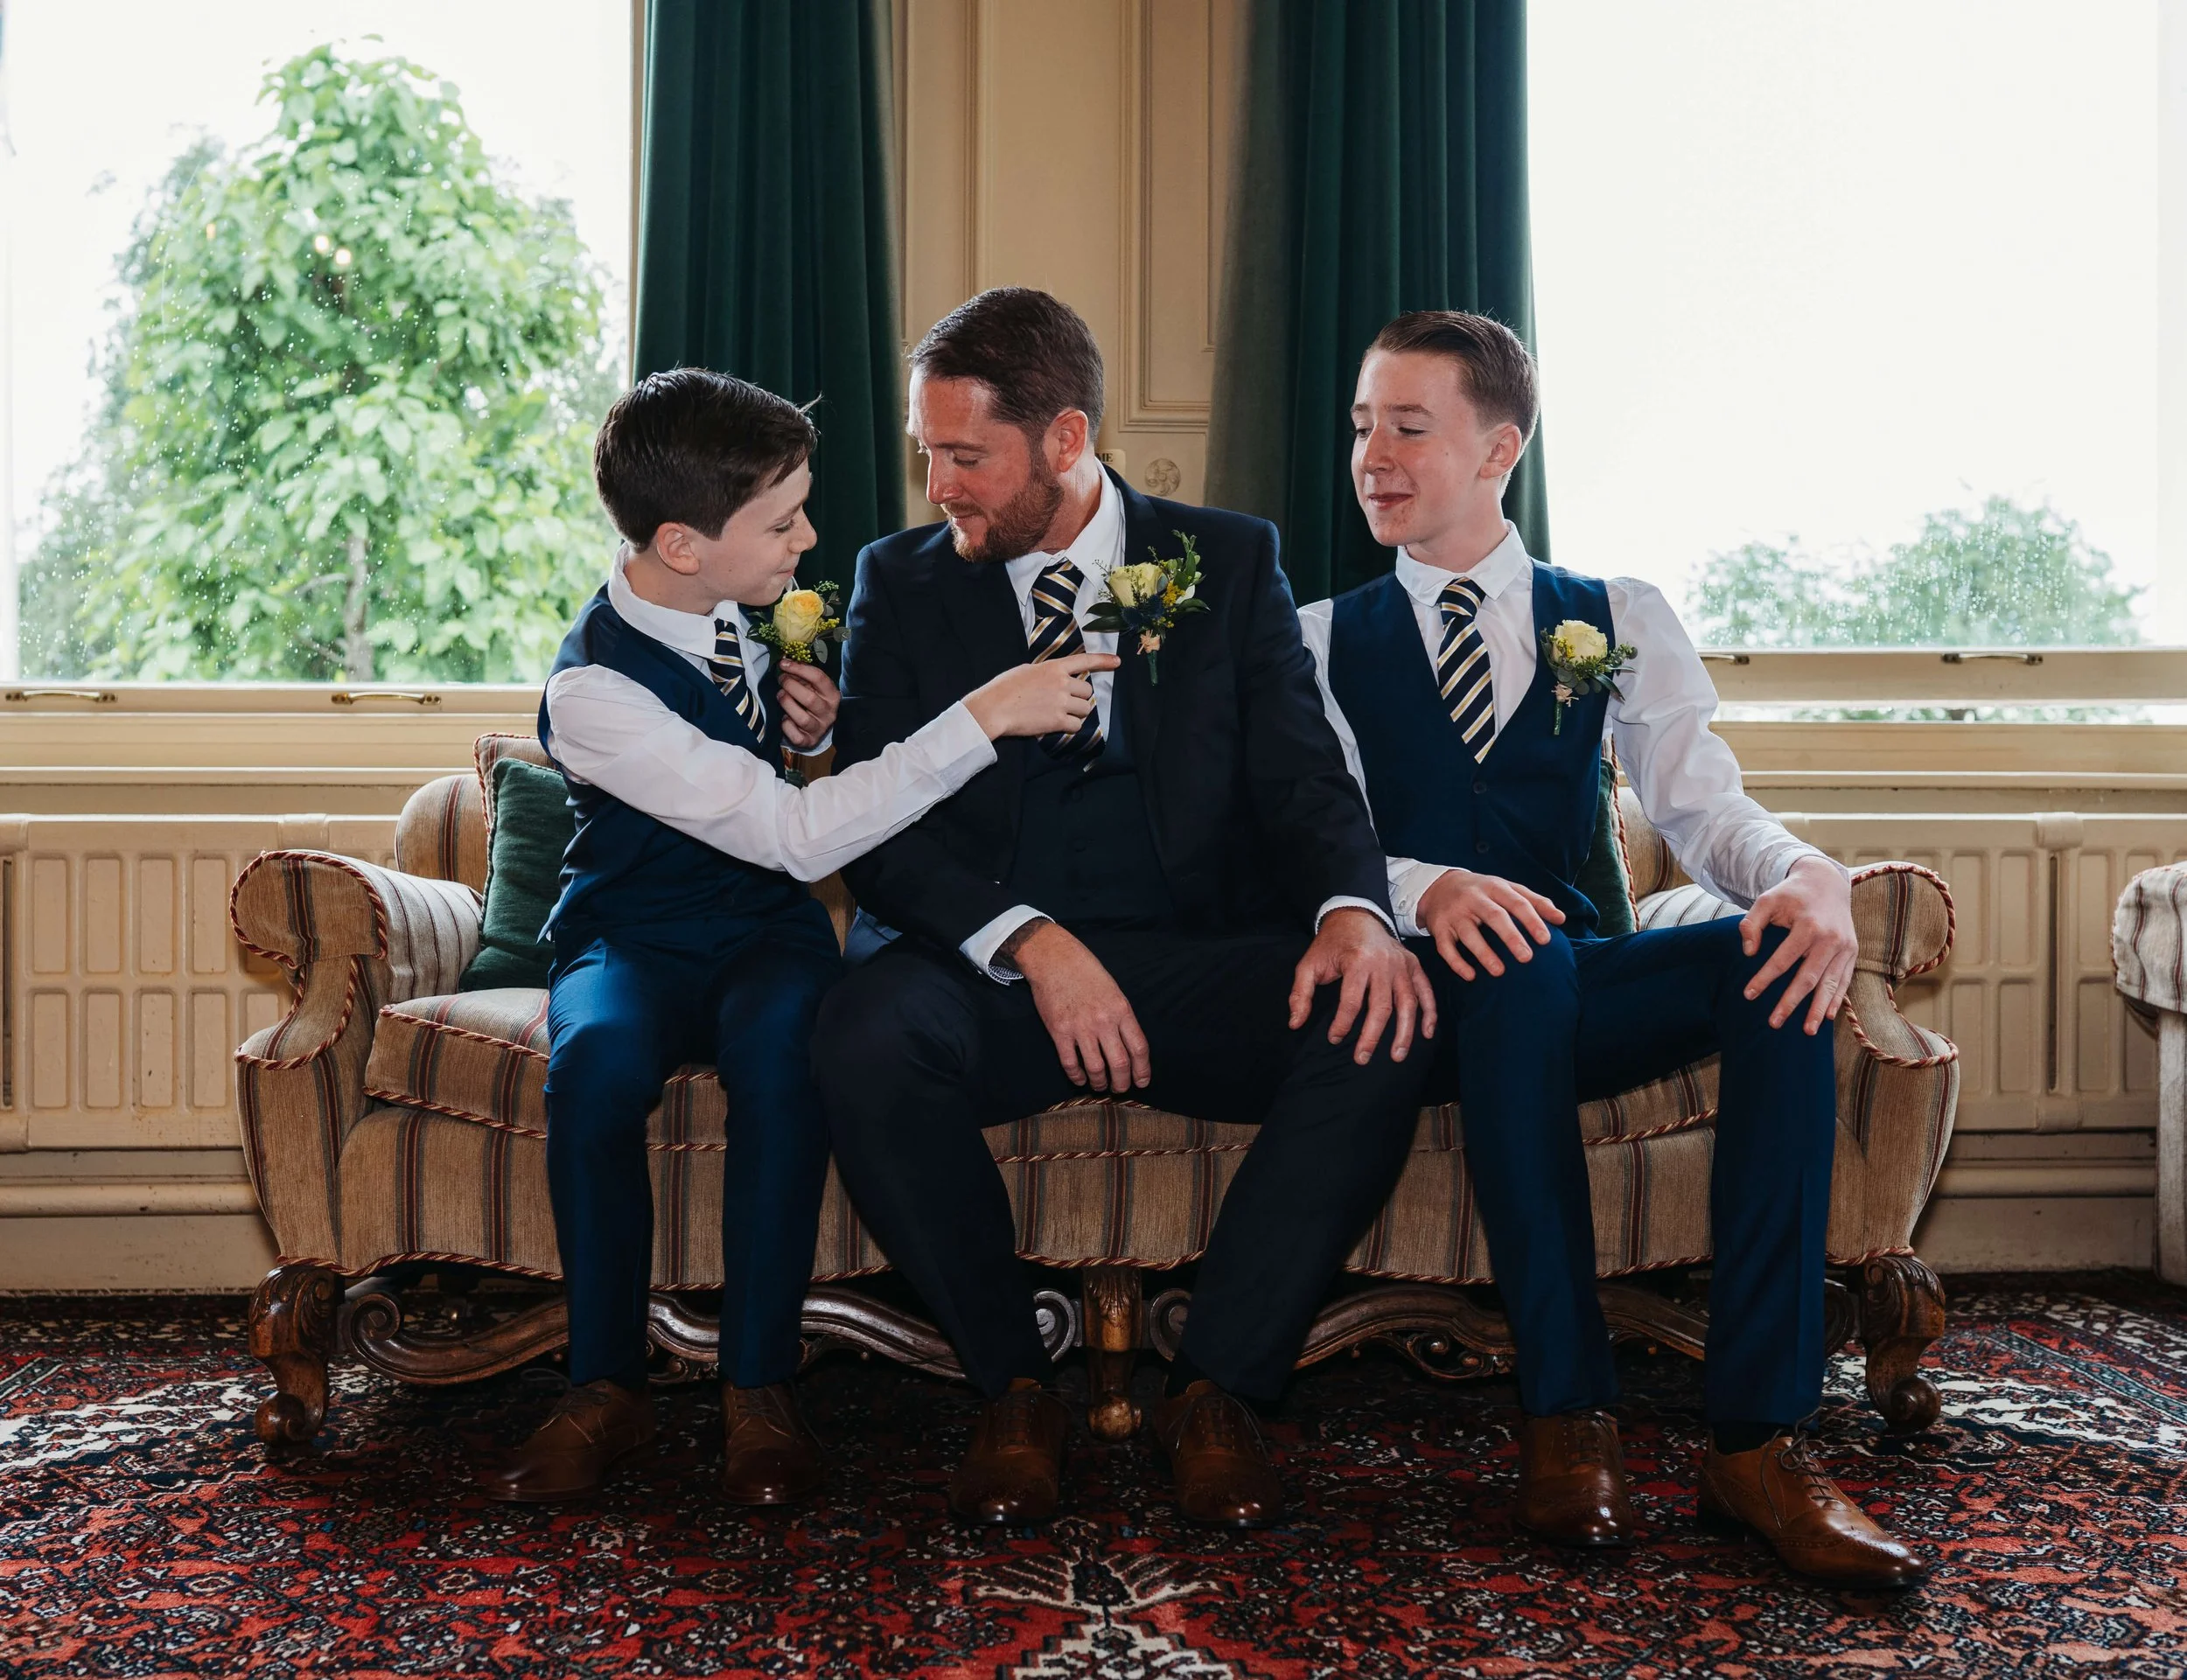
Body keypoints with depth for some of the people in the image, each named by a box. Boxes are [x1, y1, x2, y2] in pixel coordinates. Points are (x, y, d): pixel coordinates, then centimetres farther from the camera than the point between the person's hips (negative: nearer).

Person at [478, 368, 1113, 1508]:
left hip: (770, 931, 4)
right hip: (637, 941, -3)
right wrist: (987, 718, -30)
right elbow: (795, 836, -28)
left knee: (782, 1043, -31)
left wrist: (810, 725, -6)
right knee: (597, 1061, -36)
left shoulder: (738, 606, -2)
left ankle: (758, 1385, -22)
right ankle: (606, 1390, -18)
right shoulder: (592, 688, -23)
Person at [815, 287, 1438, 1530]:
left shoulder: (1231, 562, 8)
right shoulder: (902, 582, 7)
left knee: (1375, 1035, -29)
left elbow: (1302, 780, 1)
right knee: (868, 1035, -33)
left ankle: (1217, 1386, -11)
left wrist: (1353, 911, -23)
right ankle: (1014, 1386, -11)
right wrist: (1031, 943, -20)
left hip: (1199, 962, 0)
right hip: (992, 967, 0)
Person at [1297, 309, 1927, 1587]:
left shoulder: (1619, 621, 14)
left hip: (1578, 997, 2)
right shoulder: (1328, 640, 11)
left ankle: (1761, 1434, -29)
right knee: (1521, 952, -37)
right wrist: (1425, 891, -27)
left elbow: (1699, 800, 0)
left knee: (1786, 957, -28)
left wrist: (1805, 870, -24)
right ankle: (1568, 1413, -30)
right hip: (1428, 1000, -2)